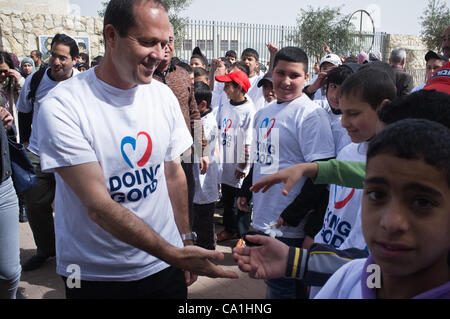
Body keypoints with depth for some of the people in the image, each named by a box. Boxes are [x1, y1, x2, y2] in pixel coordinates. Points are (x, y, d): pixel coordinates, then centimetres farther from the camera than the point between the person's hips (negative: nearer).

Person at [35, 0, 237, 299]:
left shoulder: (163, 95, -3)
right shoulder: (62, 106, -19)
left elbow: (173, 173, 6)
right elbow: (99, 206, -23)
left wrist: (186, 241, 7)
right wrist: (174, 254, -28)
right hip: (94, 277, -3)